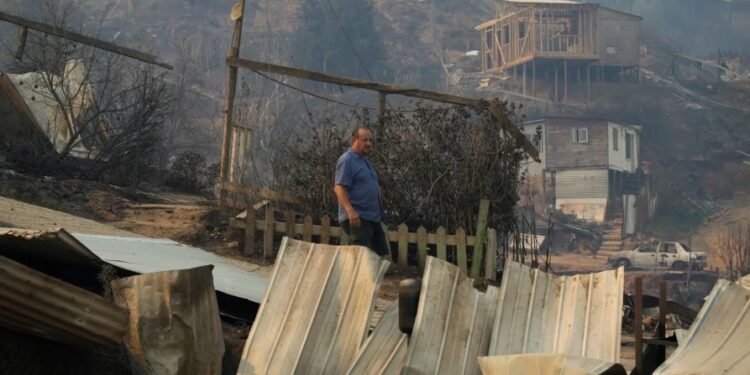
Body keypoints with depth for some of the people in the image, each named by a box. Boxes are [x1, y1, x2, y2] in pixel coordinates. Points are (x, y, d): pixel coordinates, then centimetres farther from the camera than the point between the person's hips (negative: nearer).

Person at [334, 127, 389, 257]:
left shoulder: (365, 161, 19)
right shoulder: (347, 160, -9)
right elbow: (339, 188, -19)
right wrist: (350, 211, -30)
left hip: (373, 217, 10)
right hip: (357, 218, -9)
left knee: (383, 255, 8)